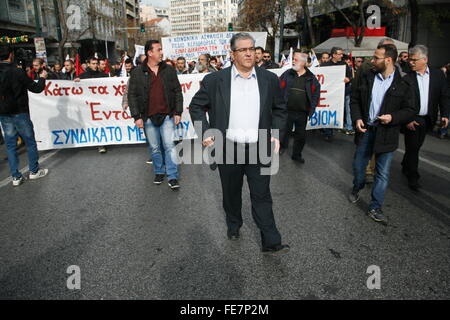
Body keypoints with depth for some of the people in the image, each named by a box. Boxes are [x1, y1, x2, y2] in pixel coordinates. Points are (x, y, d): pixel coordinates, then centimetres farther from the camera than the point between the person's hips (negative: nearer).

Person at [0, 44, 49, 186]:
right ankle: (34, 171, 18)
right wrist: (42, 78, 8)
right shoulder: (17, 72, -15)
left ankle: (16, 177, 13)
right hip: (19, 113, -5)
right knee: (30, 142, 10)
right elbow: (36, 88, -10)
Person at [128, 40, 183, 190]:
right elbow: (132, 95, 1)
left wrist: (178, 112, 0)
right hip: (148, 118, 0)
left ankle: (173, 177, 5)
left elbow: (177, 92, 6)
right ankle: (159, 172, 28)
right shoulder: (137, 73, 0)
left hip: (167, 116, 0)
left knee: (169, 146, -4)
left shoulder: (169, 70, 5)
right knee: (155, 148, 11)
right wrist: (137, 116, -5)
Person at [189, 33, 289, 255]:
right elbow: (196, 106, 6)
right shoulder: (215, 80, -3)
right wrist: (205, 133, -4)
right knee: (231, 193, 17)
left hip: (259, 149, 0)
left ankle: (271, 242, 14)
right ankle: (233, 226, 42)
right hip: (228, 149, 0)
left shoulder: (269, 79, 3)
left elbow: (280, 109, 13)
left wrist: (276, 135, 1)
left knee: (262, 196, 5)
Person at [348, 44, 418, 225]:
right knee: (358, 165, 15)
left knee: (383, 173, 5)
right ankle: (357, 188, 45)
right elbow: (355, 99, 8)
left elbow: (411, 110, -3)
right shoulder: (367, 77, 1)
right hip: (366, 130, 3)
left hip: (387, 134, -2)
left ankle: (375, 208, 17)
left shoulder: (403, 84, -8)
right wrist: (357, 118, -7)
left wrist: (393, 117, -20)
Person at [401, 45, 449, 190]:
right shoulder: (407, 78, -7)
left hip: (428, 119, 3)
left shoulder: (438, 74, 1)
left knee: (416, 146, 15)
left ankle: (405, 167, 36)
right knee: (412, 147, 3)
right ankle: (413, 177, 15)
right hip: (411, 119, -3)